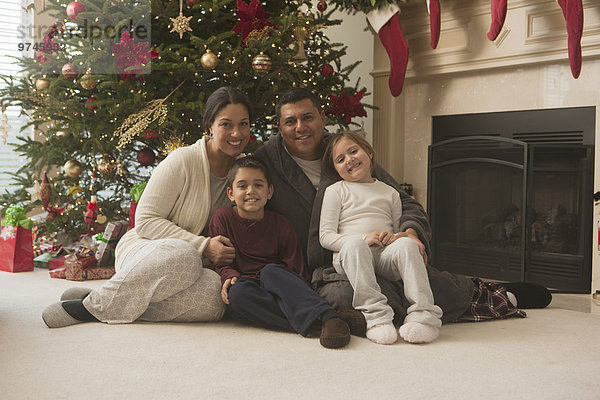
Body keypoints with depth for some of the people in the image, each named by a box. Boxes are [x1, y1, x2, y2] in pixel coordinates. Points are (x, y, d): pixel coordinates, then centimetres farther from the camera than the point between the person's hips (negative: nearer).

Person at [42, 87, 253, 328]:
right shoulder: (183, 161, -11)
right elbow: (146, 220, -12)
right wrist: (202, 245, -20)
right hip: (145, 250, -4)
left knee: (214, 294, -33)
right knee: (183, 255, -41)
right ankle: (94, 304, -23)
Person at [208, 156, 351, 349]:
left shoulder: (281, 225, 6)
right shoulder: (222, 218, 4)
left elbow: (297, 269, 2)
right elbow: (221, 262, 3)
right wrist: (230, 276, -21)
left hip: (275, 287, 0)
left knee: (270, 271, -32)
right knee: (237, 291, -34)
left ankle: (325, 316, -48)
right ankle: (308, 321, -42)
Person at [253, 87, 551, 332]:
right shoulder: (266, 161, 4)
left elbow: (406, 203, 11)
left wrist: (412, 232, -13)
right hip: (325, 271, -1)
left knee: (452, 293, -23)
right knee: (343, 295, -39)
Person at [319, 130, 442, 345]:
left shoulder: (389, 192, 24)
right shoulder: (335, 191, 14)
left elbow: (399, 229, 23)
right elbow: (326, 236, 4)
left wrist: (398, 237, -5)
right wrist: (363, 239, -12)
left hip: (385, 255, 2)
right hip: (352, 256, -2)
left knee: (406, 244, -30)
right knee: (354, 243, -37)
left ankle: (423, 314, -38)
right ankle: (376, 315, -44)